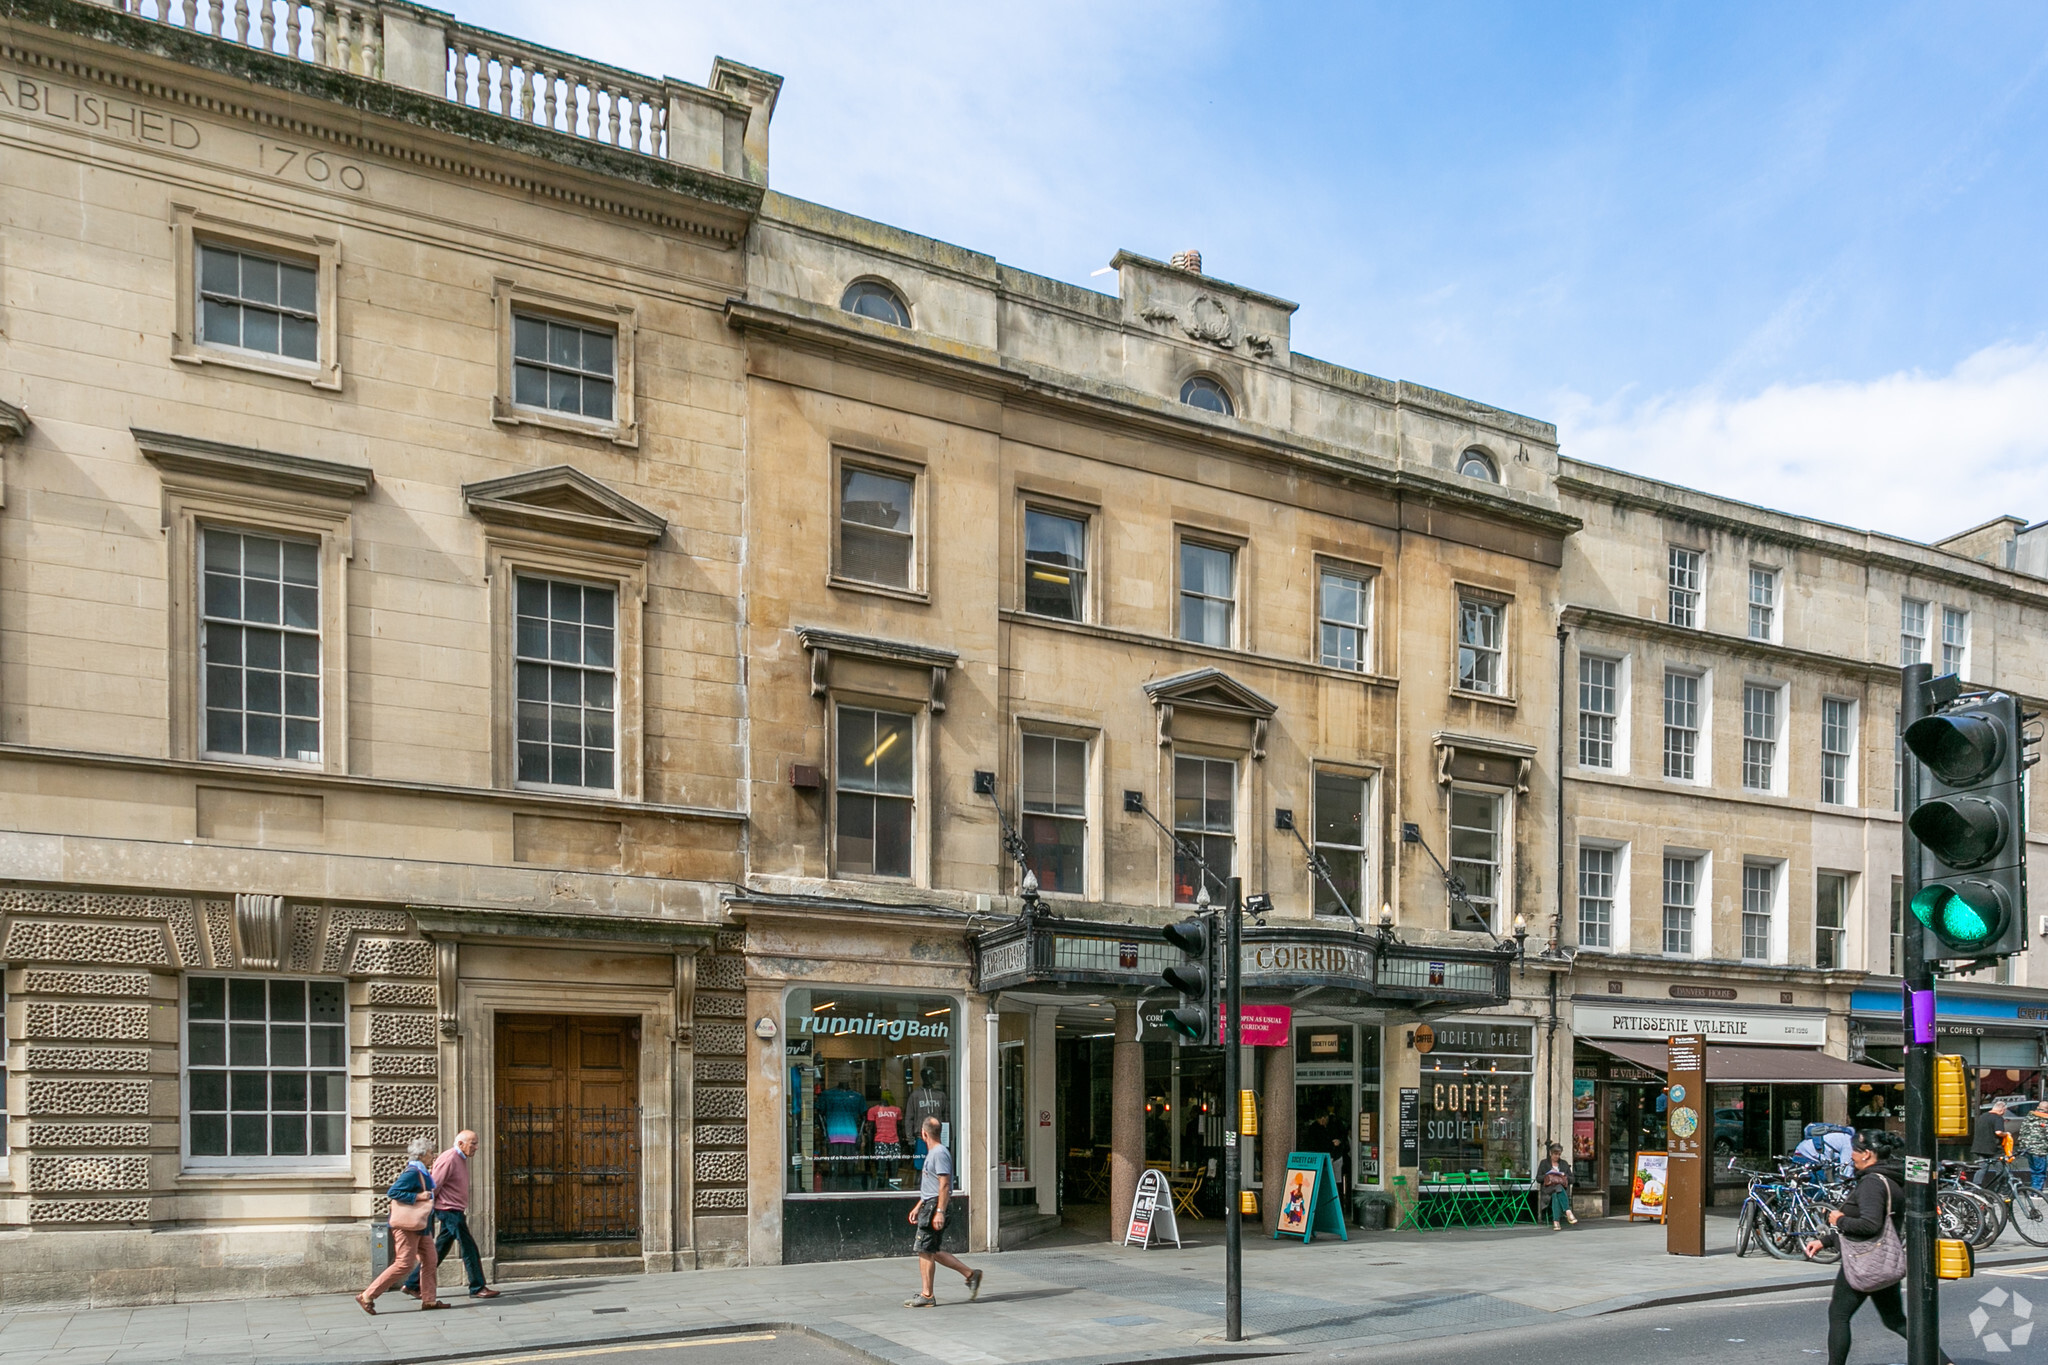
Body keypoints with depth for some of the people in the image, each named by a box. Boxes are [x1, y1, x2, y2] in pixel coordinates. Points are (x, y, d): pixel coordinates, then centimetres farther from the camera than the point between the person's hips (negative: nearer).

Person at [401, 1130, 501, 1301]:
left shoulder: (462, 1159, 15)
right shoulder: (448, 1159, -16)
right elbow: (434, 1187, -16)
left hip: (456, 1212, 10)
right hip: (449, 1210, -10)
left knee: (439, 1250, 13)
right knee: (469, 1247, -6)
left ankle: (412, 1284, 19)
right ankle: (477, 1288, -1)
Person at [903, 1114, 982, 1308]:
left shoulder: (940, 1153, -14)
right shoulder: (932, 1153, 18)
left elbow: (944, 1185, -20)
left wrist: (940, 1212, -24)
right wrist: (918, 1207, 26)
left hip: (935, 1206, -10)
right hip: (928, 1205, 10)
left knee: (925, 1251, -5)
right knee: (932, 1252, 11)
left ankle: (927, 1295, 2)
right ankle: (970, 1274, 15)